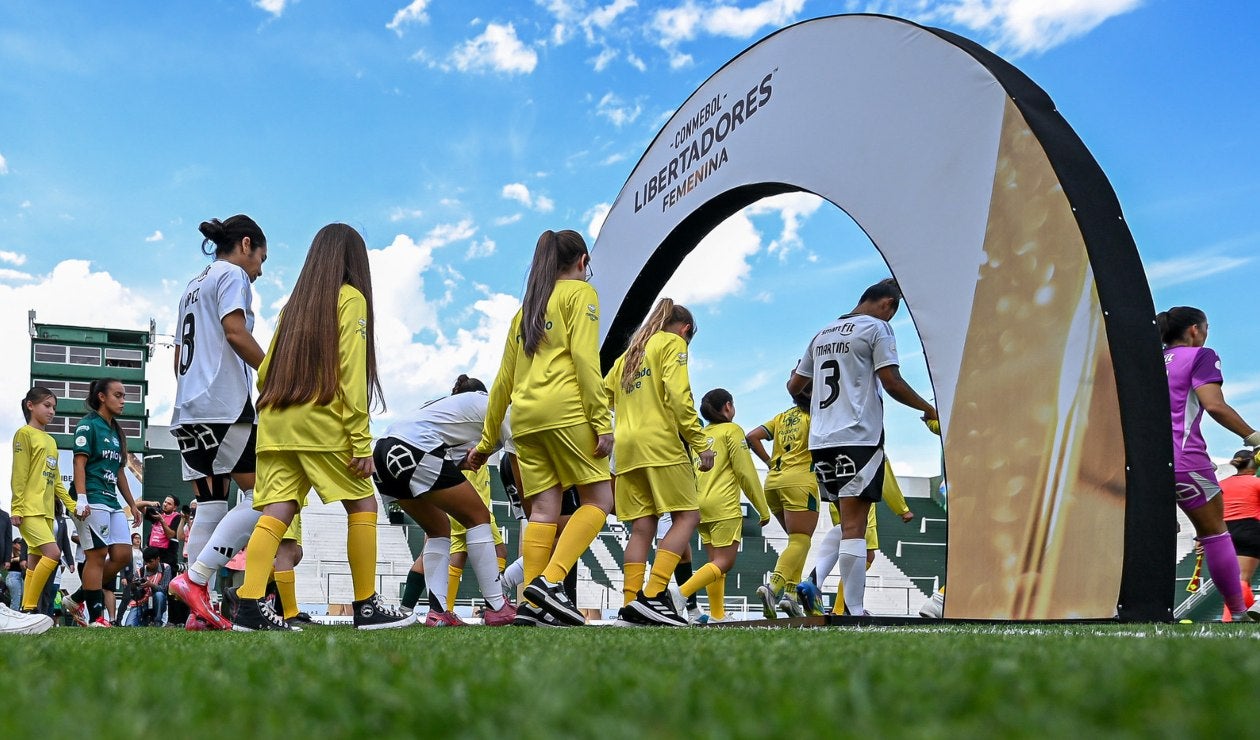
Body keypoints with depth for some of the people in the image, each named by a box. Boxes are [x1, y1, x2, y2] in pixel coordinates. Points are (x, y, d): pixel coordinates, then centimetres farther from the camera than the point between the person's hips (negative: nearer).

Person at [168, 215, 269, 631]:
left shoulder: (193, 286, 26)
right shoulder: (232, 274, 0)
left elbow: (179, 359, 26)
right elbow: (236, 333, -16)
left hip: (188, 410, 9)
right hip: (226, 404, -9)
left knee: (210, 507, 6)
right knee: (261, 496, -7)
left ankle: (199, 608, 2)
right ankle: (195, 578, -15)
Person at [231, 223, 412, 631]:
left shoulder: (295, 303, 20)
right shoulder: (350, 298, 1)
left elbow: (265, 372, 17)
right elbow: (351, 372, -9)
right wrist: (361, 439, -11)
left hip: (275, 425, 6)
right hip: (322, 425, -6)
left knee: (277, 513, -1)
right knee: (362, 505, 4)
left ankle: (250, 606, -12)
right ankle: (366, 606, 4)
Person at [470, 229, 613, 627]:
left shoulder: (527, 307, 25)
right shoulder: (580, 292, 7)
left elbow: (504, 380, 22)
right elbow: (585, 359, -8)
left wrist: (487, 441, 25)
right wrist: (602, 422, -12)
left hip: (524, 418, 7)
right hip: (565, 410, -6)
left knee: (543, 509, 4)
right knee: (598, 498, -2)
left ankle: (531, 604, -5)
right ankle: (550, 580, -18)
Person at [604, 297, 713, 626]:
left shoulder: (629, 353, 26)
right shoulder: (673, 343, 3)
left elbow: (603, 397, 19)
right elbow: (677, 395, -11)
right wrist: (700, 443, -12)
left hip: (626, 448, 7)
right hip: (661, 443, -7)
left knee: (642, 526, 5)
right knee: (687, 516, -6)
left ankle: (631, 604, -4)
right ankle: (653, 595, -19)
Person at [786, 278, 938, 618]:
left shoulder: (822, 334, 19)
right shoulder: (877, 327, -1)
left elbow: (794, 386, 22)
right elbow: (891, 381, -10)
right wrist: (929, 409, 2)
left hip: (821, 440, 7)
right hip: (858, 438, -7)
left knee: (846, 523, 18)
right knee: (854, 527, -8)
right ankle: (854, 612, -9)